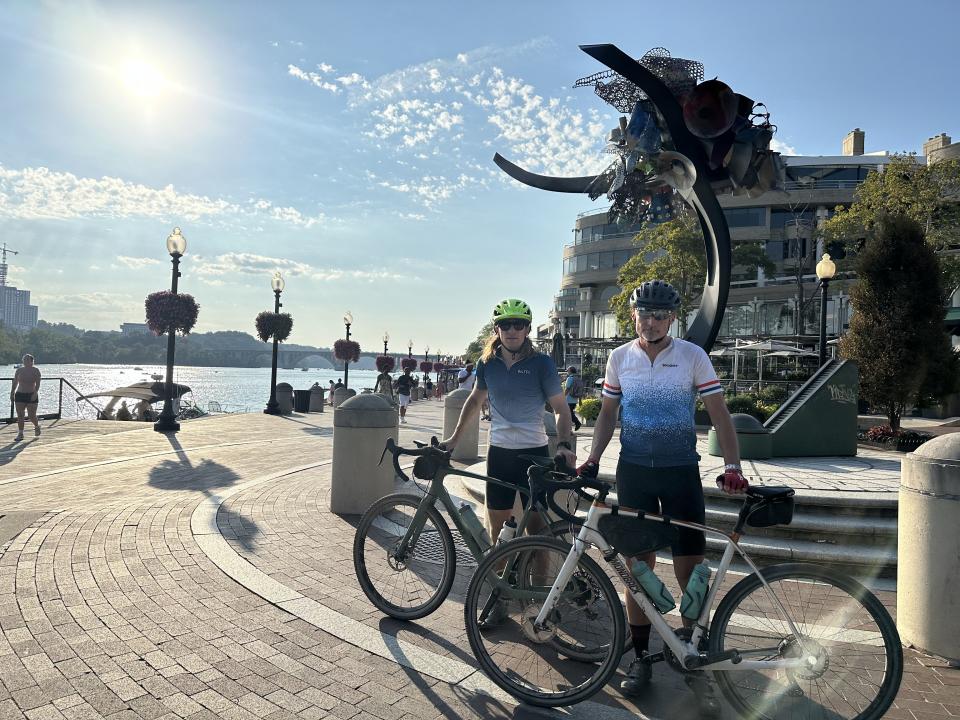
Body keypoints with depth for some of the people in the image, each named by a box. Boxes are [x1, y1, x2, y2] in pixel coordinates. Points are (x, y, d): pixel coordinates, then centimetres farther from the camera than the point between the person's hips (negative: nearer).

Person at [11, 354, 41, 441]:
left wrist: (35, 392, -23)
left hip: (32, 396, -3)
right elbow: (15, 383, 12)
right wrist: (12, 394, 8)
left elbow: (38, 383, -11)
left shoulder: (36, 371, -2)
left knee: (32, 416, -2)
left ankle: (37, 426, 28)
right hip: (20, 395, 3)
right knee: (20, 415, -2)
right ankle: (20, 434, 3)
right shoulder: (19, 370, 7)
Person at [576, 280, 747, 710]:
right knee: (638, 566, 9)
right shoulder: (620, 358, 3)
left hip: (681, 472, -2)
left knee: (691, 570, 1)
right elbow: (608, 412, 11)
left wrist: (732, 467, -16)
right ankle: (641, 657, 23)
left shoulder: (693, 356, -4)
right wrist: (592, 458, -1)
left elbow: (719, 414, -4)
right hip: (633, 472, 2)